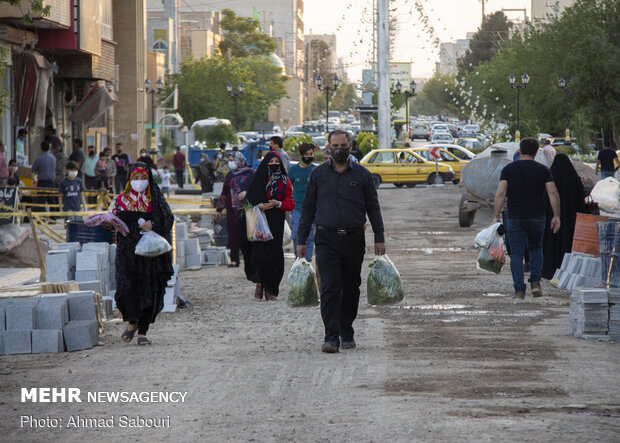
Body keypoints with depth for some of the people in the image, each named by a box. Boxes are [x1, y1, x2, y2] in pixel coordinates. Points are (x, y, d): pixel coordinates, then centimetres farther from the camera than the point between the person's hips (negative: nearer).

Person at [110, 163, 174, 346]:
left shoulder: (155, 199, 8)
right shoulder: (121, 199, 11)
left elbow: (168, 219, 1)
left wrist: (153, 225, -16)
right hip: (127, 250, 0)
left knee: (149, 290, -3)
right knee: (125, 288, -13)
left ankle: (142, 331, 5)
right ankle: (132, 322, 12)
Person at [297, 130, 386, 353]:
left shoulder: (362, 174, 5)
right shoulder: (318, 174, 6)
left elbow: (373, 207, 8)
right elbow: (308, 208, 10)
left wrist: (379, 238, 1)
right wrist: (301, 240, 6)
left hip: (354, 240, 1)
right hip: (326, 240, -1)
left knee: (351, 289, 9)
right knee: (330, 288, -11)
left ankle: (347, 333, 24)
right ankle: (331, 336, -16)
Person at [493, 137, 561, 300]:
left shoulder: (508, 169, 0)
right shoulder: (543, 170, 1)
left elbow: (500, 193, -8)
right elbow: (552, 193, -7)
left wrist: (496, 216, -7)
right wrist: (556, 216, -3)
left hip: (514, 218, -1)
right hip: (536, 218, 1)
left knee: (516, 254, 4)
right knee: (536, 248, 21)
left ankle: (519, 290, -3)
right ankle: (535, 282, 8)